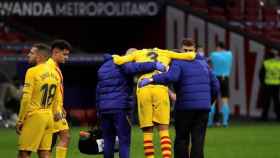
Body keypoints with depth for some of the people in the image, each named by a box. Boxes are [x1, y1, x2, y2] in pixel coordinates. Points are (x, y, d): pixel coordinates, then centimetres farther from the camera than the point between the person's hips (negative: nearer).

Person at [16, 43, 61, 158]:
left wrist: (20, 120, -9)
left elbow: (26, 99, -14)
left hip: (34, 115, -7)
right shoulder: (54, 73, 12)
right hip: (49, 116, 7)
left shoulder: (32, 72, -10)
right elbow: (56, 100, 16)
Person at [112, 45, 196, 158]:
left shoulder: (138, 53, 23)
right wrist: (193, 54, 42)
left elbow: (119, 61, 11)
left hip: (143, 89, 0)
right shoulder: (166, 53, 25)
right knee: (164, 130, 4)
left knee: (147, 131, 7)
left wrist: (115, 57, 33)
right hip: (161, 89, 0)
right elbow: (191, 56, 19)